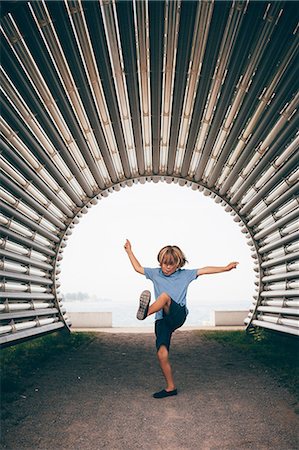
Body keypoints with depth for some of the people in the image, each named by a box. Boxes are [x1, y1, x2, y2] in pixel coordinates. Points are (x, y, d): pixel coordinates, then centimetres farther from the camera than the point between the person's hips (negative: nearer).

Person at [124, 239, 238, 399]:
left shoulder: (185, 274, 10)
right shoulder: (155, 273, 14)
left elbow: (204, 270, 9)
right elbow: (138, 268, 22)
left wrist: (226, 268, 5)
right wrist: (129, 250, 20)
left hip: (178, 316, -2)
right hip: (162, 320, 3)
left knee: (165, 296, -32)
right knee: (162, 353, -10)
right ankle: (170, 387, 6)